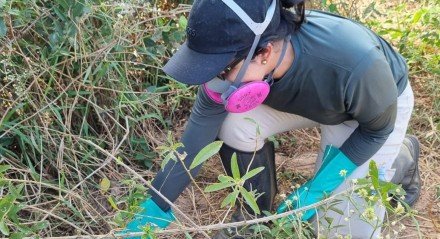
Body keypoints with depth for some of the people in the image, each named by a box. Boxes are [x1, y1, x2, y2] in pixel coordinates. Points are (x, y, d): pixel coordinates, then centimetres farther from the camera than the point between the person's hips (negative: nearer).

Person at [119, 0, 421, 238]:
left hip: (377, 104, -3)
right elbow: (195, 141, -22)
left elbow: (378, 128, -22)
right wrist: (154, 212, -18)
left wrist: (317, 188, -25)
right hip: (309, 96, 4)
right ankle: (258, 212, 5)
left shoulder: (354, 63, -45)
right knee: (234, 126, -24)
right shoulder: (235, 57, -32)